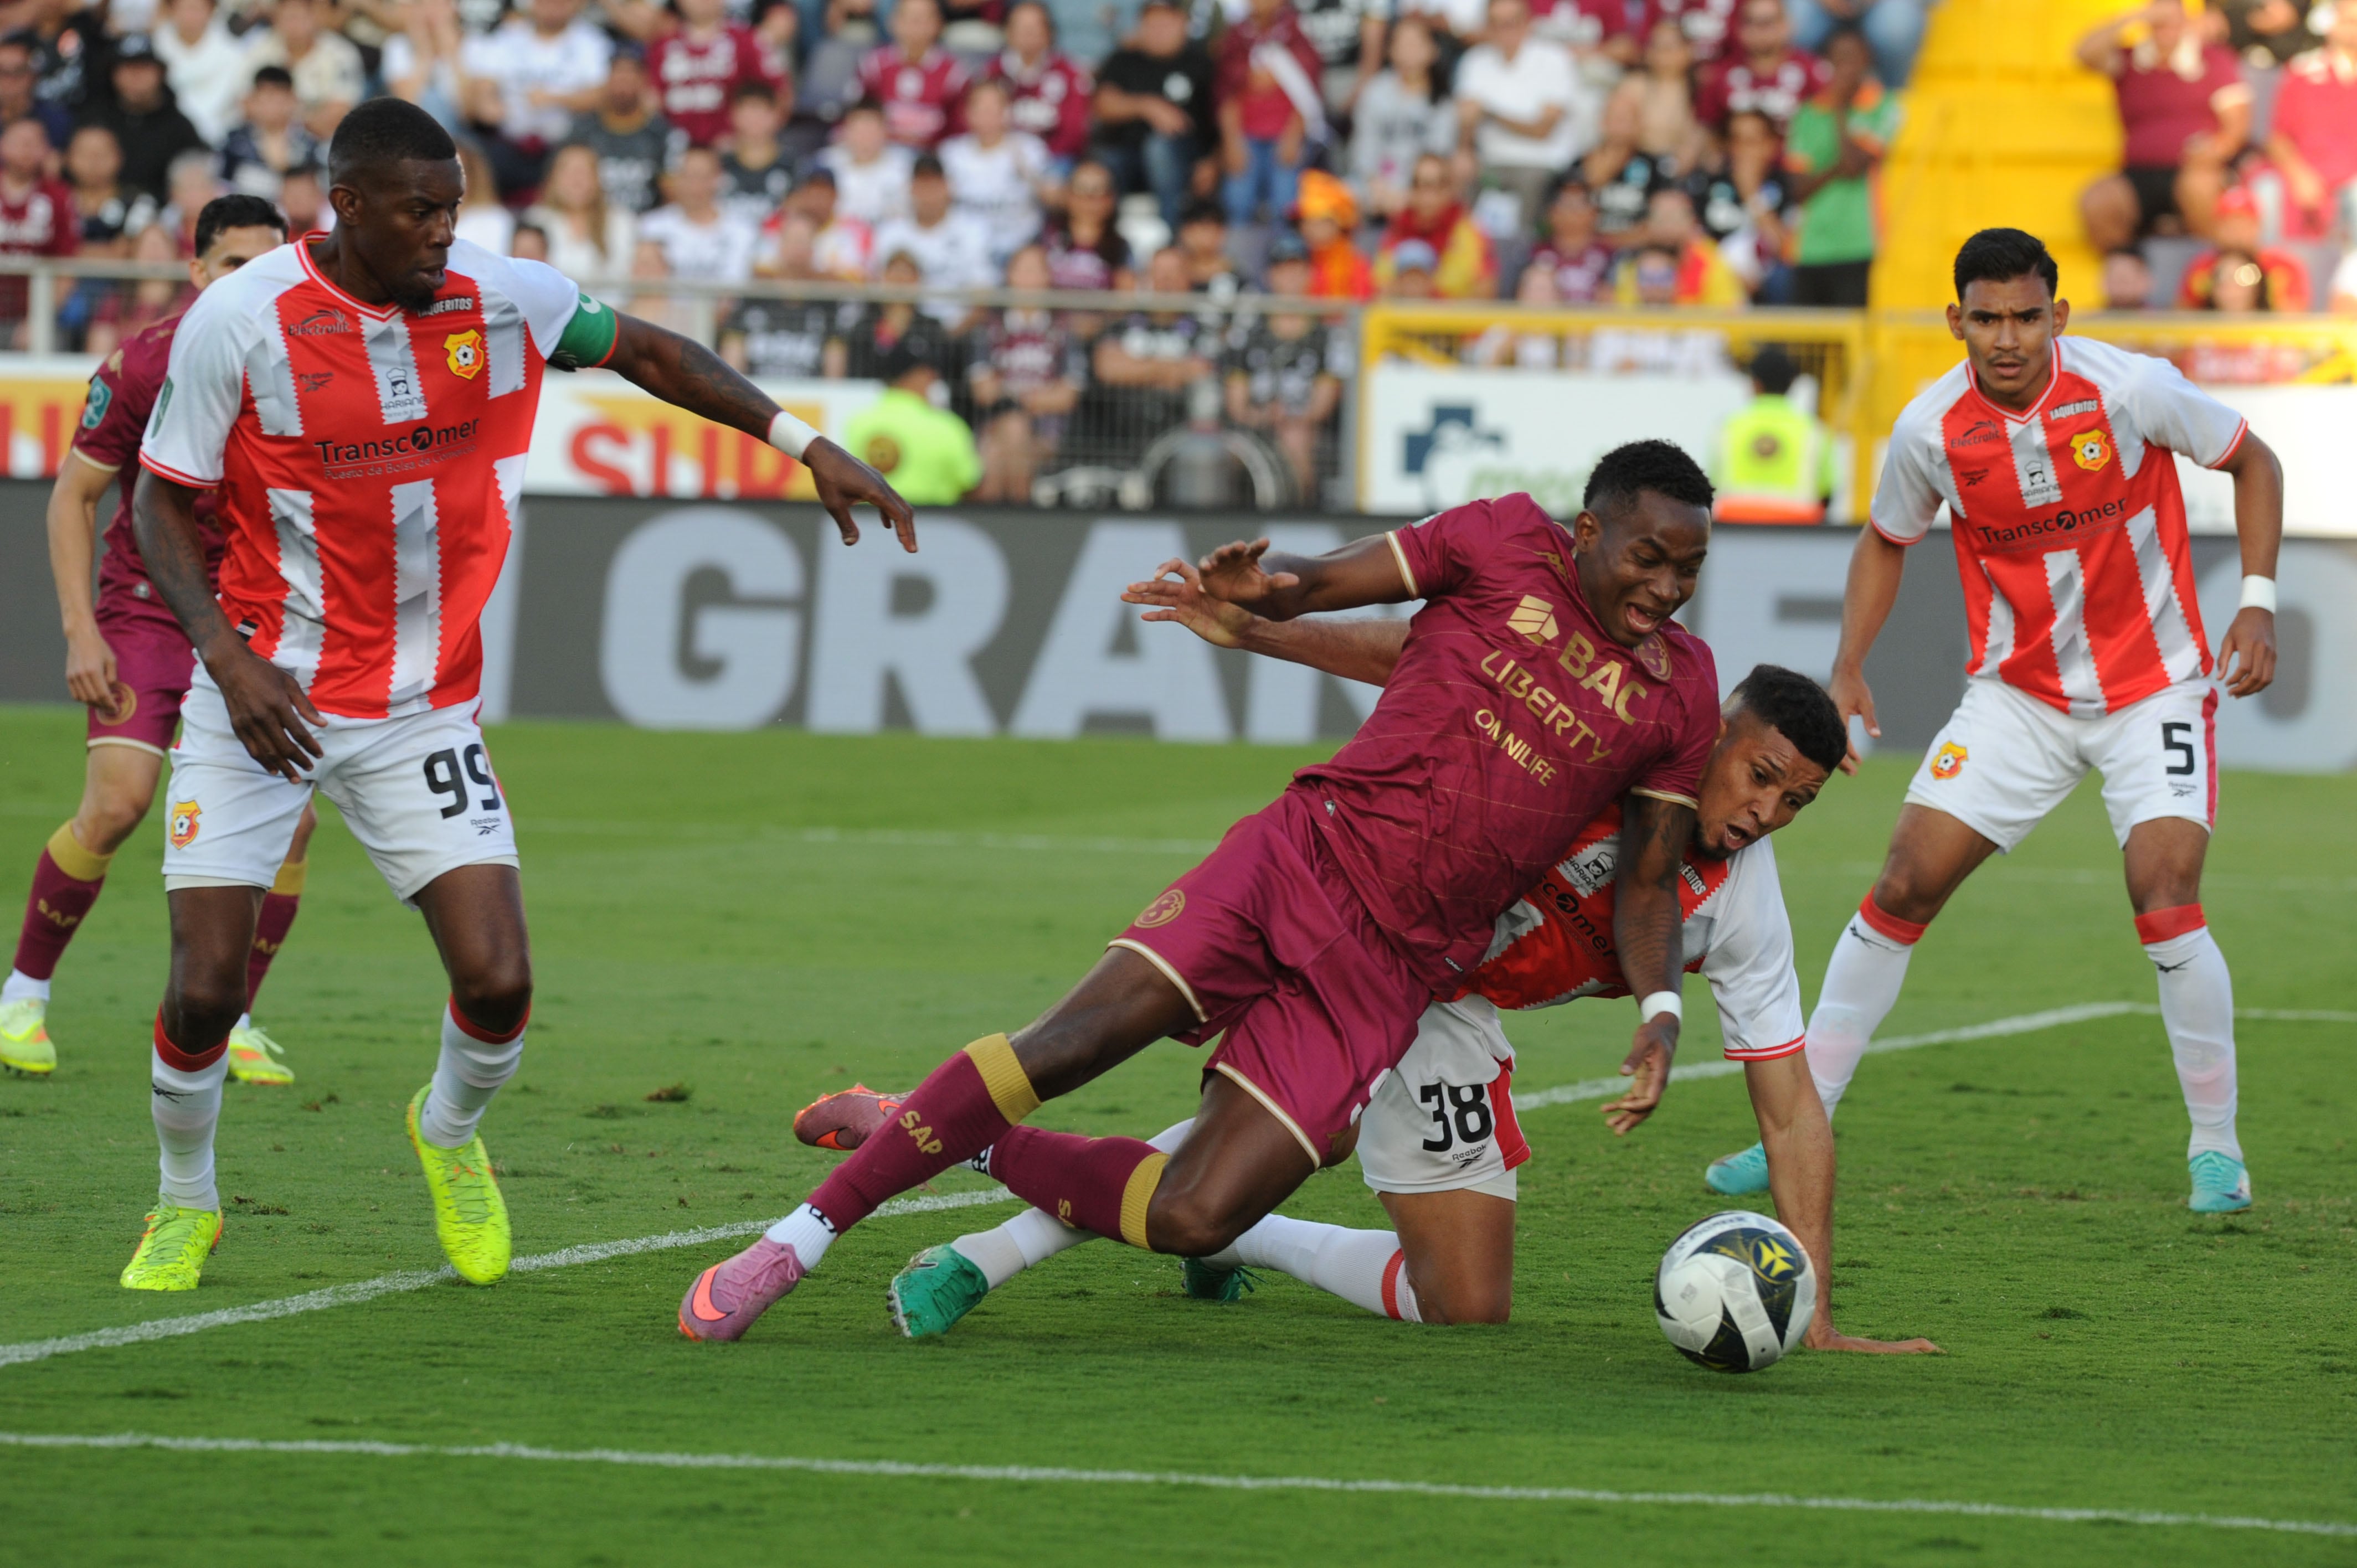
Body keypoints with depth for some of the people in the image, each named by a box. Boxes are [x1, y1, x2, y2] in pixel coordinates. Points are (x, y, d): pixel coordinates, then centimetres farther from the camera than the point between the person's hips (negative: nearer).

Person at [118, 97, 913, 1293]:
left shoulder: (501, 300, -6)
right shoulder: (240, 319, -14)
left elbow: (643, 351, 9)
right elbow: (161, 504, -5)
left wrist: (803, 444, 3)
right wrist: (228, 656, -18)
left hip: (423, 711, 2)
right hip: (262, 700, -2)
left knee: (498, 980, -10)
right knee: (207, 988, -9)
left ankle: (448, 1135, 25)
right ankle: (185, 1204, 20)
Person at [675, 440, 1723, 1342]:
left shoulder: (1681, 693, 7)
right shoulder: (1507, 544, 2)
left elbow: (1648, 882, 13)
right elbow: (1318, 586, 4)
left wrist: (1658, 1013, -6)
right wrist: (1253, 586, -20)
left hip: (1387, 974, 2)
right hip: (1300, 856, -2)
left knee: (1194, 1220, -11)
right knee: (1074, 1041, -20)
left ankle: (987, 1152, 15)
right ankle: (801, 1236, -11)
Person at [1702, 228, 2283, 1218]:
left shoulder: (2128, 390, -18)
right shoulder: (1932, 430, -10)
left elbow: (2252, 462, -2)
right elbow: (1886, 541, 10)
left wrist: (2257, 605, -11)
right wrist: (1849, 667, -2)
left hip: (2154, 688, -3)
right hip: (2018, 692, 3)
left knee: (2165, 904, -19)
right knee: (1904, 887, -5)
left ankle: (2217, 1151, -1)